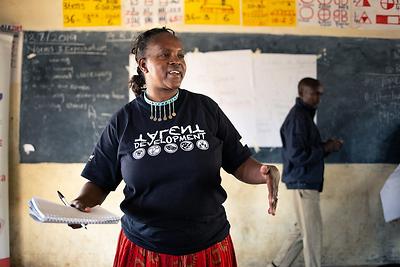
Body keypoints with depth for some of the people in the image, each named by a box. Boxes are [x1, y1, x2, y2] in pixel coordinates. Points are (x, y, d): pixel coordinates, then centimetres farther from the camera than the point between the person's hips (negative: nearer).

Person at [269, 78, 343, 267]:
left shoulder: (305, 115, 15)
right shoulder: (297, 117, -16)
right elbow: (297, 154, -24)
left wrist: (326, 145, 3)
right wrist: (326, 148, -14)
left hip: (307, 182, 10)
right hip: (303, 183, -10)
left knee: (303, 230, 15)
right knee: (312, 232, -1)